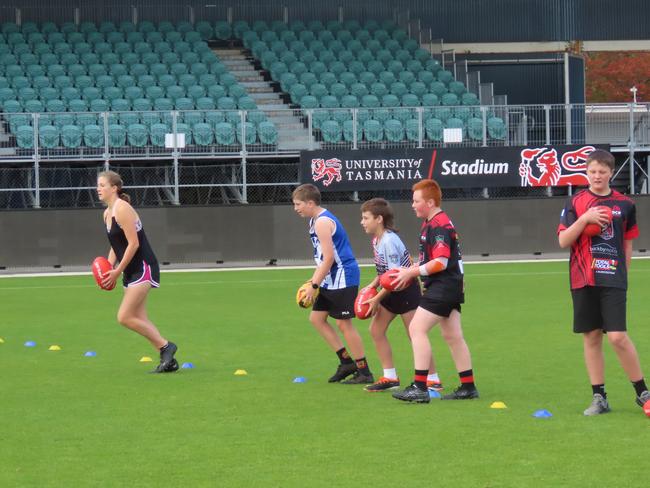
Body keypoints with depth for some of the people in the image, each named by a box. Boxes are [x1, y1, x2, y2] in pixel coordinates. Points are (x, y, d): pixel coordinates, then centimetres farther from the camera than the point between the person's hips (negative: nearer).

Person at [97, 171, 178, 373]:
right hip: (131, 271, 10)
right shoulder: (107, 213, 12)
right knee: (140, 319, 7)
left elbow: (133, 243, -21)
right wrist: (109, 269, 4)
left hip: (143, 267, -10)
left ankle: (165, 346, -2)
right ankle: (168, 360, 11)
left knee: (124, 317, -13)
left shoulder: (122, 209, -17)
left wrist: (117, 272, -17)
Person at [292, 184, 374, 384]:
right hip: (330, 280, 10)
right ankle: (346, 362, 15)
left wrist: (314, 286, -20)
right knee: (316, 318, 11)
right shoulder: (316, 220, 14)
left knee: (344, 323, -6)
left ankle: (364, 372, 0)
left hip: (342, 278, -10)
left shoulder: (323, 222, -18)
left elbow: (329, 258, -22)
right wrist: (312, 281, 16)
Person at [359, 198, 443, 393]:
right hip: (391, 292, 10)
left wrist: (377, 299, -20)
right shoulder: (376, 240, 5)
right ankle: (390, 378, 12)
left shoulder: (390, 241, -24)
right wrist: (372, 285, 0)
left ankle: (433, 380, 4)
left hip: (406, 291, -10)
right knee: (376, 330, 6)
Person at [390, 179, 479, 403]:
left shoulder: (439, 226, -17)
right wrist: (410, 271, 10)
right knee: (452, 336, 13)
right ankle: (468, 386, 18)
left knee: (417, 328, -13)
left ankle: (420, 387, -16)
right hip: (451, 286, 11)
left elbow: (440, 263, -23)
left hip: (442, 286, -11)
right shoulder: (431, 224, 16)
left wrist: (411, 273, -17)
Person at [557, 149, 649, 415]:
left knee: (618, 336, -11)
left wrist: (621, 271, 8)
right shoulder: (576, 202, 4)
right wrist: (585, 218, -14)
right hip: (583, 280, 1)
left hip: (613, 280, -1)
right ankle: (599, 397, 11)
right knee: (591, 336, 4)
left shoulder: (624, 204, 5)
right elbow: (563, 241, -3)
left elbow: (628, 243, 15)